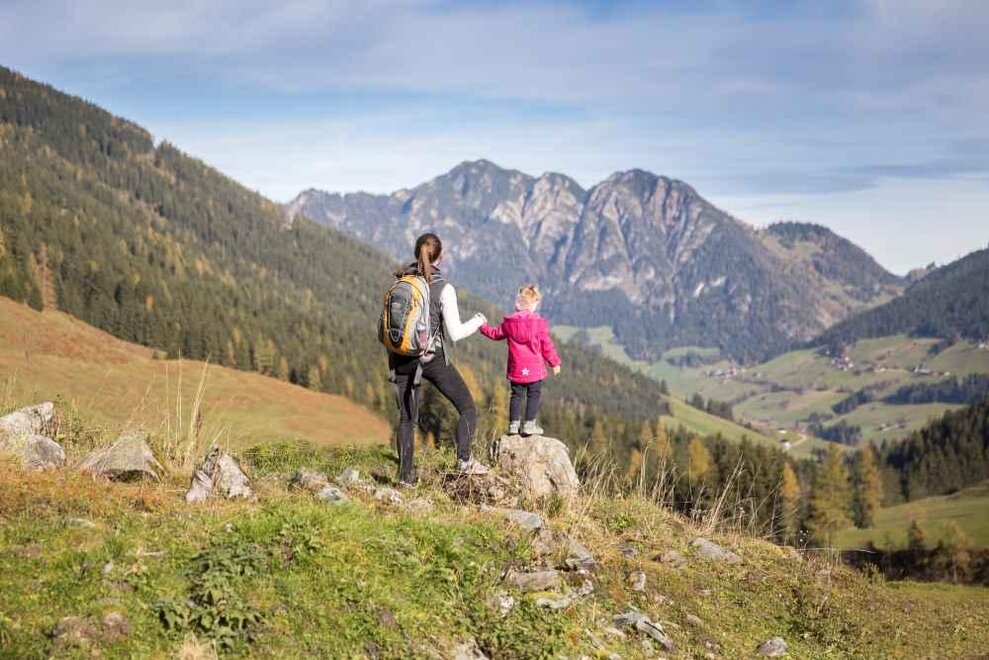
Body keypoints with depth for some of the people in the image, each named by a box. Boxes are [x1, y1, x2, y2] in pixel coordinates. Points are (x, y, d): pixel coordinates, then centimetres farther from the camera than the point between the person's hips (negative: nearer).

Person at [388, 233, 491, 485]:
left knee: (407, 418, 13)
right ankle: (464, 460, -7)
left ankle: (405, 474, 11)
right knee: (468, 408, 9)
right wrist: (478, 321, 6)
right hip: (433, 358, -4)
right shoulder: (443, 288, -10)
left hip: (401, 358, 4)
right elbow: (455, 333, -11)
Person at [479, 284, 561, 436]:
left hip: (516, 369, 3)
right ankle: (529, 425, 1)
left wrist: (483, 327, 34)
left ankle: (514, 424, 11)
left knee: (517, 395, 12)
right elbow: (547, 345, -5)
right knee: (533, 395, 5)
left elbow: (496, 333, 15)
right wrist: (555, 362, 5)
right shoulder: (539, 323, -8)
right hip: (535, 369, -3)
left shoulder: (509, 322, -1)